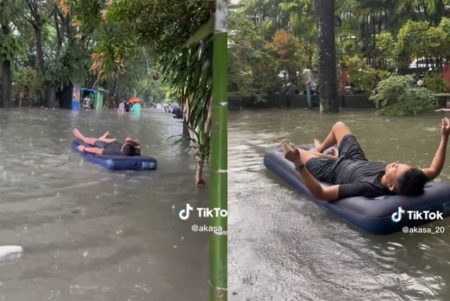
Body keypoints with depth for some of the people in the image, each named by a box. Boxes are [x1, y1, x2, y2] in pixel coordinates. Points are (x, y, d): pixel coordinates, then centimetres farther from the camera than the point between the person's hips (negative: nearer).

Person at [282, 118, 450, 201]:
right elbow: (434, 170, -12)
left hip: (333, 169, -5)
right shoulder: (408, 182, -33)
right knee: (338, 125, 25)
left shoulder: (368, 187, -49)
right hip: (358, 161, 6)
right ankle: (320, 149, 55)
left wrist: (298, 164, -60)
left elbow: (321, 193, -51)